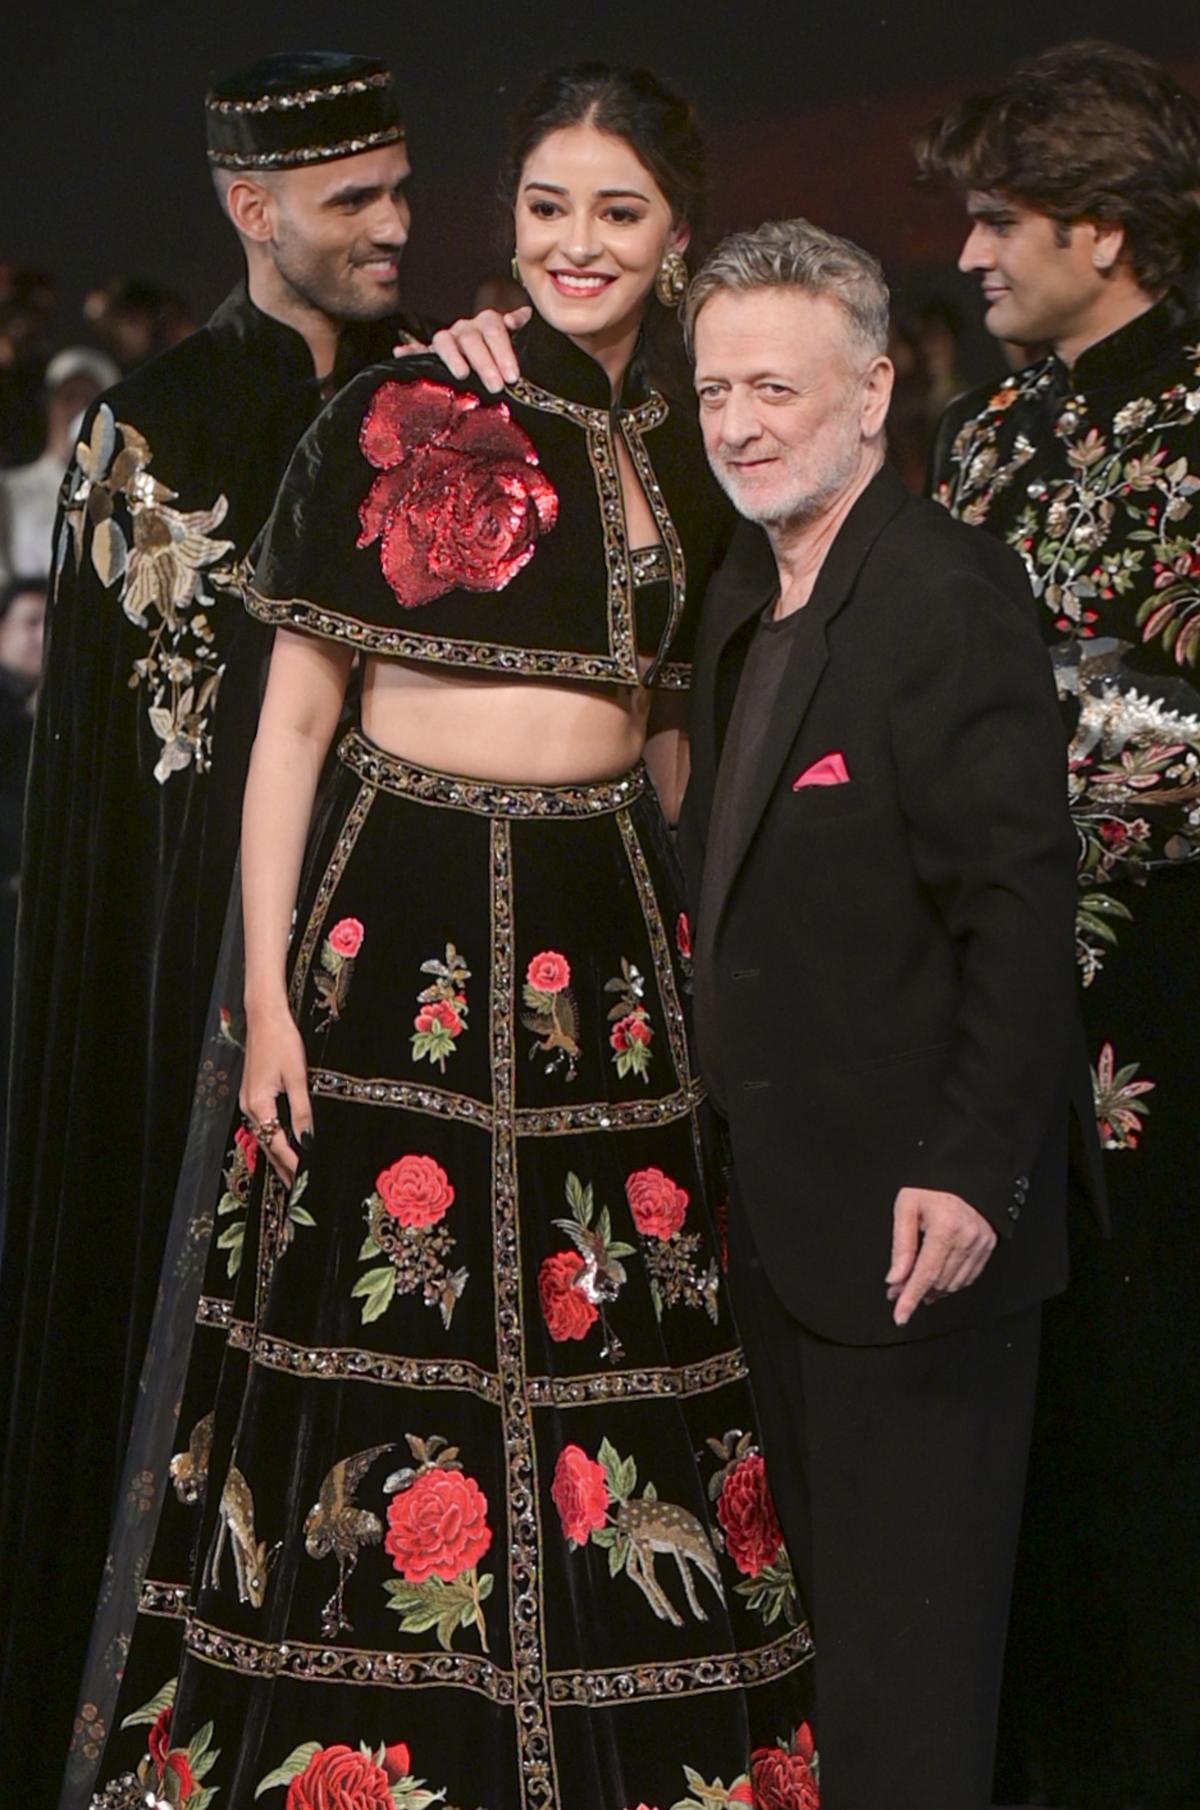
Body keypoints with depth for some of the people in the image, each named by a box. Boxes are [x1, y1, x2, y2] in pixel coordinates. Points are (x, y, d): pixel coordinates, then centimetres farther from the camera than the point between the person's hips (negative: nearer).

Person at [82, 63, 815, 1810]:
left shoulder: (686, 461, 11)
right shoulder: (402, 414, -3)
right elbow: (294, 715, -4)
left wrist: (691, 961, 12)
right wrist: (268, 992, -10)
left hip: (610, 944, 4)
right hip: (406, 925, -4)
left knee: (607, 1348, 4)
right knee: (389, 1335, -2)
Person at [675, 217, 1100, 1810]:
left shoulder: (946, 593, -16)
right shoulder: (749, 596, 13)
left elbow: (1022, 898, -21)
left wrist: (972, 1172, -25)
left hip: (918, 1218, -9)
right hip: (786, 1202, 9)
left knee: (907, 1655, -3)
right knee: (834, 1604, 17)